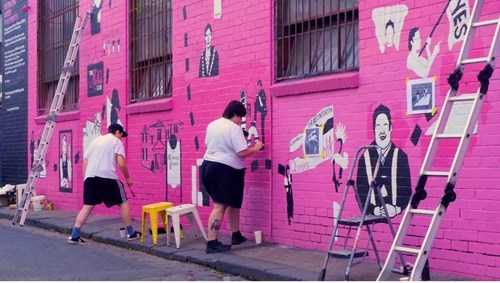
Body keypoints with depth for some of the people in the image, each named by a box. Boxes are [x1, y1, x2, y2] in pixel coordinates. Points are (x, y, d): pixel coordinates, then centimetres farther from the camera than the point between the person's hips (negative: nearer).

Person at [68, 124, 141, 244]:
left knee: (87, 206, 10)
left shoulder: (95, 140, 24)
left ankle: (74, 236, 5)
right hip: (107, 177, -6)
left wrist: (86, 179, 25)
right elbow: (121, 163, -5)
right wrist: (127, 178, 8)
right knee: (123, 203, 9)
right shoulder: (116, 141, 7)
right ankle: (131, 233, 13)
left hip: (90, 177, 6)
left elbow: (85, 162, 21)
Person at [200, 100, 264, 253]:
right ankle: (212, 243, -7)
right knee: (220, 206, -7)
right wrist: (255, 148, -1)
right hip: (226, 170, -10)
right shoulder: (234, 128, -14)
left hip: (208, 166, 10)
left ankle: (236, 235, 29)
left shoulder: (212, 125, 11)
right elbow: (242, 153, -18)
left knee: (232, 202, 20)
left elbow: (207, 145, 21)